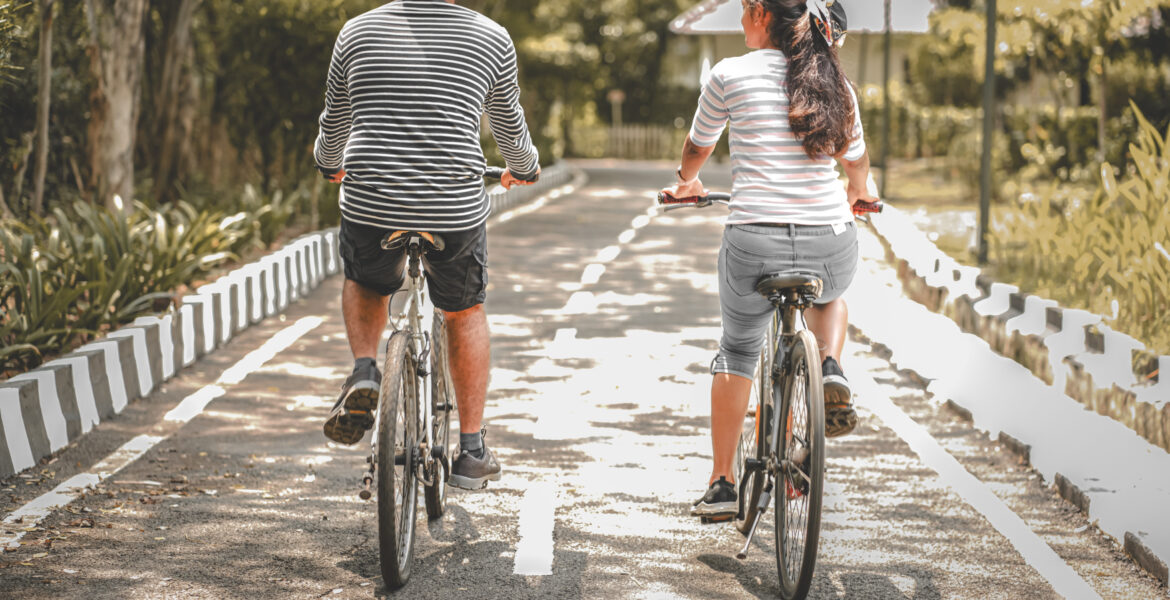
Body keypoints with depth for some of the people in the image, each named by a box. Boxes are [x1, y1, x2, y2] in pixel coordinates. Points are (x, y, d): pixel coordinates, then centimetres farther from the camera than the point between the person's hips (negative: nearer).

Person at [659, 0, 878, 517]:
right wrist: (858, 192, 51)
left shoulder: (730, 74, 0)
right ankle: (831, 370, 8)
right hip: (831, 245, 2)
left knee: (737, 350, 24)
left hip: (755, 244, -2)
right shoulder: (835, 85, 9)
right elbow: (855, 160, 27)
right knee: (830, 296, 38)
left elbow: (698, 145, 18)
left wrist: (687, 181, 41)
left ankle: (721, 484, 23)